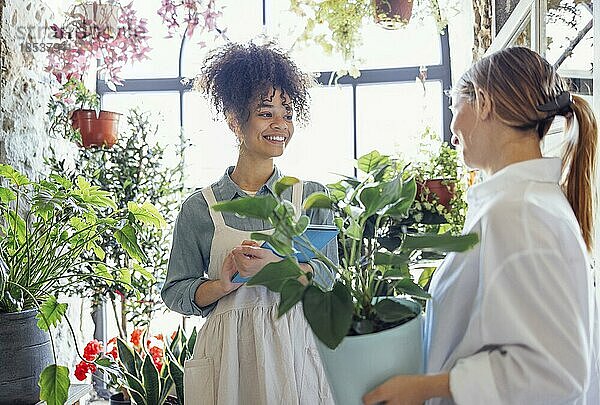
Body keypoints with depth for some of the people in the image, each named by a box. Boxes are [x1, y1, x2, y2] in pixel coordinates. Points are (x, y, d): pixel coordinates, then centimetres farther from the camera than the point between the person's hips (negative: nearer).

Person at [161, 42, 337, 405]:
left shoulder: (312, 197, 3)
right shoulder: (200, 208, 0)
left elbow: (328, 275, -5)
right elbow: (176, 293, 1)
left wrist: (272, 266, -21)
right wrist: (223, 285, -17)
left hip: (293, 349, 1)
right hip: (227, 357, 0)